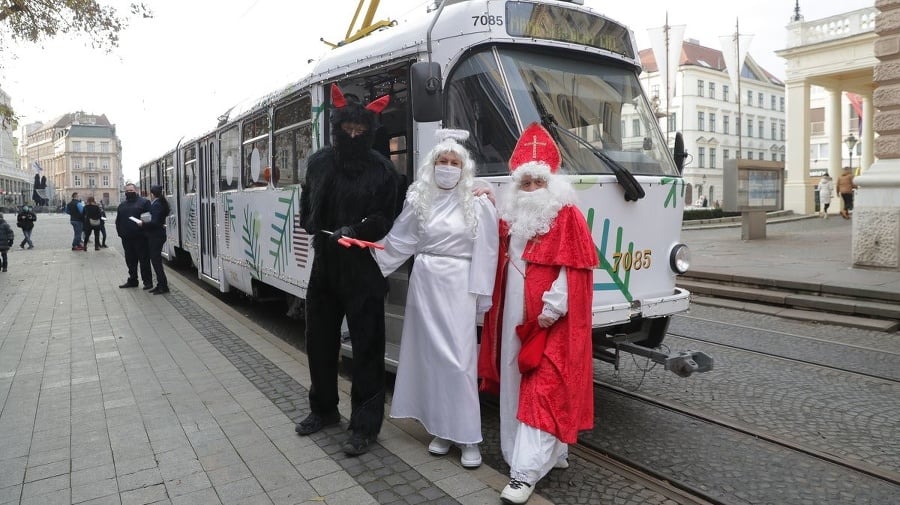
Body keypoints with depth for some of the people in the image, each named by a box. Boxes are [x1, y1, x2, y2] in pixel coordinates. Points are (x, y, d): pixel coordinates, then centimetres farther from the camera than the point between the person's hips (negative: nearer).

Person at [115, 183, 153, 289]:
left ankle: (147, 281, 2)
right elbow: (118, 221, 19)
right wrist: (120, 232, 8)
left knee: (144, 260, -2)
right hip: (127, 238, 6)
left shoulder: (143, 202, -1)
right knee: (130, 260, 12)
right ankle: (132, 280, 21)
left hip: (140, 237, -6)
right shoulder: (122, 205, 18)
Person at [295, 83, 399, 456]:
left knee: (366, 346, 0)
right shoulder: (318, 162, 7)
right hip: (324, 264, 5)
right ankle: (323, 409, 35)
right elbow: (306, 209, 15)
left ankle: (365, 425, 11)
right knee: (319, 339, 15)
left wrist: (353, 232, -24)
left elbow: (384, 220, -8)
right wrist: (318, 233, -2)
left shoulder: (382, 169, -6)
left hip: (363, 268, -5)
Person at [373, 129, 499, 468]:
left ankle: (467, 436, 7)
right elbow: (398, 241, 10)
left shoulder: (477, 205, -4)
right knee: (430, 354, 9)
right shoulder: (419, 200, 7)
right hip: (424, 282, 4)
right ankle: (440, 428, 22)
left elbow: (485, 252, -4)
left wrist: (481, 294, -6)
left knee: (458, 357, -4)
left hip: (458, 286, -4)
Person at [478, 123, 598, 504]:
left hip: (550, 317, -7)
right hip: (514, 313, 7)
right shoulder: (511, 214, 11)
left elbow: (574, 268, -13)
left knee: (542, 388, -6)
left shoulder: (566, 215, -8)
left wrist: (553, 306, -17)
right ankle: (552, 452, 28)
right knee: (517, 383, 12)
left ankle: (526, 471, -3)